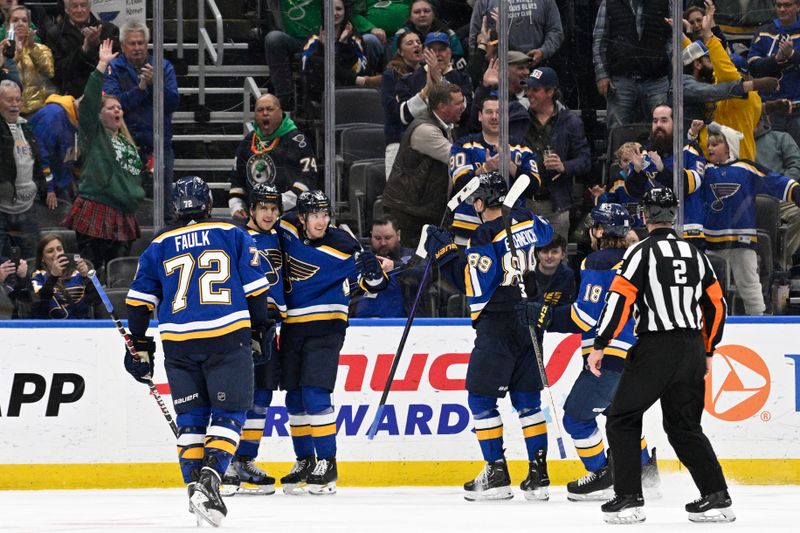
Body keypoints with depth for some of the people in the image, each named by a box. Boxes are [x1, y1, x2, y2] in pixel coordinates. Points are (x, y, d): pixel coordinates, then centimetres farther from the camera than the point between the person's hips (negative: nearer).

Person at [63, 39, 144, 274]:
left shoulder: (127, 141, 20)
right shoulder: (94, 134, 0)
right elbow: (90, 100, -14)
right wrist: (102, 65, -17)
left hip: (123, 215, 7)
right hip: (96, 210, -7)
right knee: (90, 269, -9)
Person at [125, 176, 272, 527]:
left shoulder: (159, 246, 12)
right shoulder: (233, 236, 7)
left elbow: (138, 300, 10)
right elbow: (256, 288, 6)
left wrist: (139, 346, 16)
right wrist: (259, 333, 16)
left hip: (179, 342, 2)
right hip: (228, 338, -2)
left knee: (191, 418, 12)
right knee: (229, 414, 1)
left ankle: (194, 485, 1)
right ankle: (210, 478, -20)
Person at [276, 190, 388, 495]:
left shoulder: (342, 246, -15)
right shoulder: (287, 230, -4)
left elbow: (373, 285, -8)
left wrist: (373, 273, -31)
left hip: (325, 326, -5)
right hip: (292, 325, 5)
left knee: (315, 395, -14)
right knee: (294, 397, 9)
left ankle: (327, 464, -7)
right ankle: (305, 462, 20)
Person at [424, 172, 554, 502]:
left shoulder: (485, 238, -17)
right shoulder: (527, 221, 5)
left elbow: (471, 285, -15)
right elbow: (546, 234, 28)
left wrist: (444, 251, -8)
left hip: (497, 328, -7)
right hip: (528, 323, 7)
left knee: (481, 397, 2)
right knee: (527, 399, 11)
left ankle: (497, 474, -1)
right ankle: (538, 475, 7)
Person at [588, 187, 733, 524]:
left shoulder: (642, 252, -7)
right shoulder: (695, 255, 12)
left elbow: (620, 300, -15)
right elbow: (716, 305, 15)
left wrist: (599, 347, -11)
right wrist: (707, 352, 25)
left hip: (655, 350, -6)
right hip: (692, 351, 6)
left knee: (622, 420, 6)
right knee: (684, 426, 15)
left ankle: (628, 499, -2)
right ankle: (716, 498, 6)